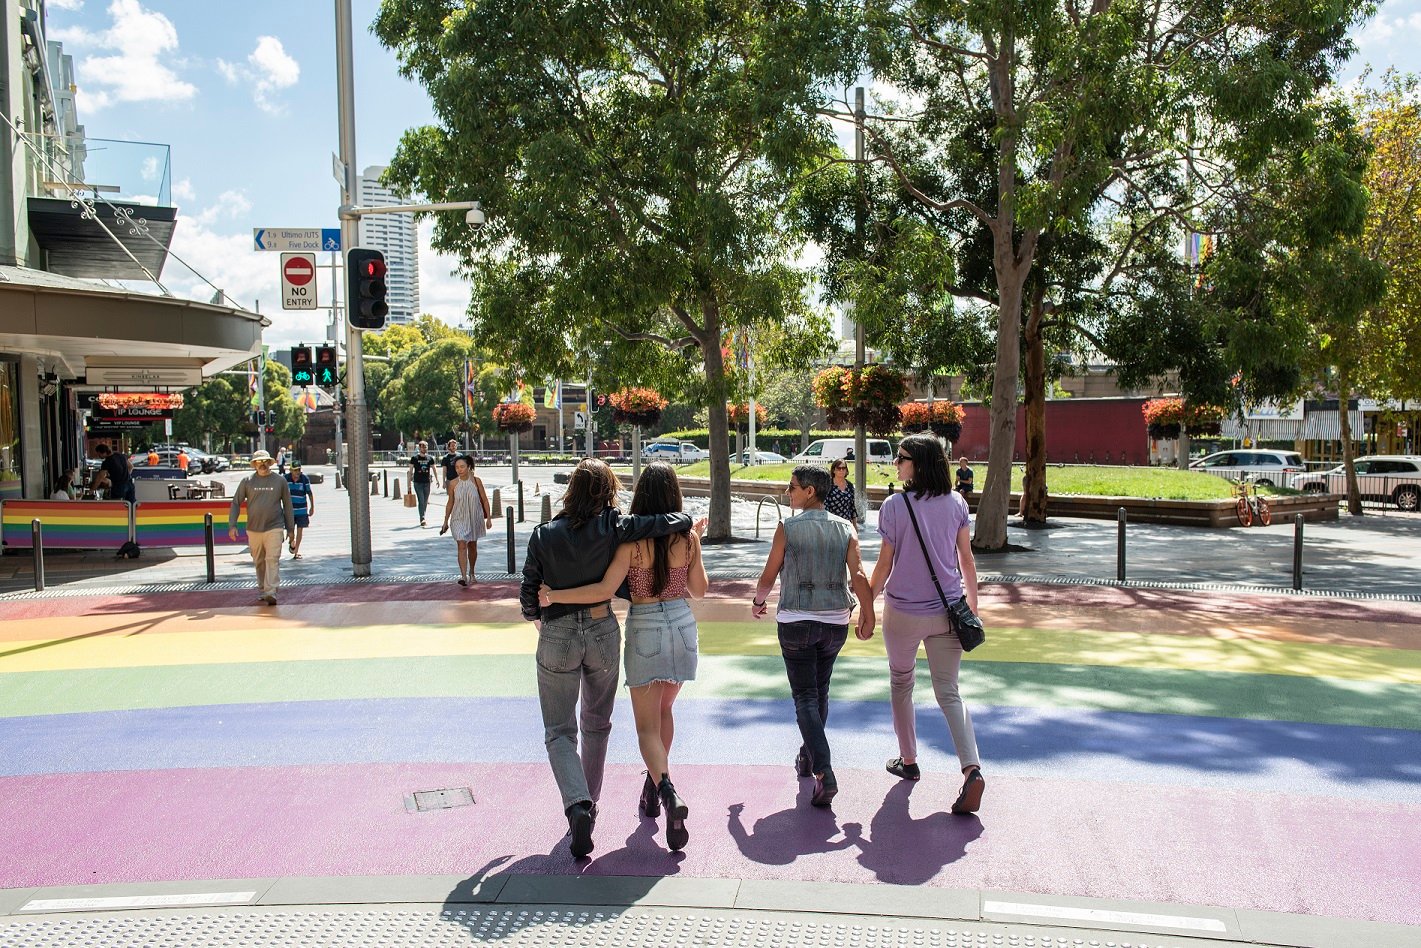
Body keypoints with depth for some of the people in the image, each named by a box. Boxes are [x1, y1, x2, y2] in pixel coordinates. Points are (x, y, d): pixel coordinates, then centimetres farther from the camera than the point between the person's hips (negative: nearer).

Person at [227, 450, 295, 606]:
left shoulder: (280, 481, 5)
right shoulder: (247, 482, 6)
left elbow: (287, 505, 10)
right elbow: (236, 503, 7)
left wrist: (290, 528, 9)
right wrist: (232, 525, -4)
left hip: (274, 528, -2)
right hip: (253, 529, 2)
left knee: (272, 560, -13)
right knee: (259, 562, 11)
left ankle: (271, 593, -20)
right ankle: (262, 590, 26)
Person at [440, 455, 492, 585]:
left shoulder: (476, 481, -7)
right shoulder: (453, 483, -6)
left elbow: (484, 500, 1)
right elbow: (450, 503, 5)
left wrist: (488, 518, -1)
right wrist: (446, 521, 9)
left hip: (474, 518, 1)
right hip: (459, 519, -1)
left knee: (472, 546, 15)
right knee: (462, 546, -15)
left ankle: (471, 573, 35)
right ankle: (463, 576, -20)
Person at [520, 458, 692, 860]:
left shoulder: (544, 535, -7)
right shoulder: (613, 527, -9)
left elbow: (528, 595, -2)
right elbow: (675, 521, -14)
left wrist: (537, 617, 19)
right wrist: (690, 523, 9)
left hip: (557, 636, -1)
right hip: (603, 633, 1)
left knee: (559, 730, 6)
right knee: (597, 724, 21)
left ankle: (577, 805, -16)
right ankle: (589, 805, 31)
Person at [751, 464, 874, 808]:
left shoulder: (788, 528, -7)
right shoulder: (846, 528, 2)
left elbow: (769, 574, 0)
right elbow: (858, 575, -6)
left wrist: (758, 602, 18)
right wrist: (868, 615, 2)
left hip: (795, 622, -4)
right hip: (835, 622, 4)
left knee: (806, 697, -1)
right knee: (820, 692, 21)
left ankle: (824, 773, -15)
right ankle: (808, 756, 36)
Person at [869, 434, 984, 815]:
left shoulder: (894, 506, -11)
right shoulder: (956, 503, 0)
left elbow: (884, 563, -7)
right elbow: (966, 559, 4)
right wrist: (972, 605, 14)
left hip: (903, 611, -3)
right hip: (947, 611, 3)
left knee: (901, 684, 19)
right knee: (949, 693, 7)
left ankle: (908, 761, 30)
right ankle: (972, 768, -11)